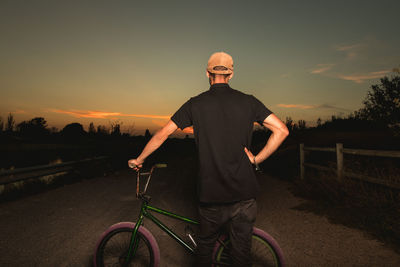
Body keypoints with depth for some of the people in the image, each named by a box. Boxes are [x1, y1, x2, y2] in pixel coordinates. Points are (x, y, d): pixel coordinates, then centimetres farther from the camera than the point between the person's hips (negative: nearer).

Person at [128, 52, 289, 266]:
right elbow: (281, 130, -5)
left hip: (211, 195, 0)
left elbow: (162, 134, 0)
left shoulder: (196, 104, -3)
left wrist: (139, 160, 13)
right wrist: (256, 159, 0)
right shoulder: (248, 101, 0)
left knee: (205, 245, 24)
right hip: (245, 194, 1)